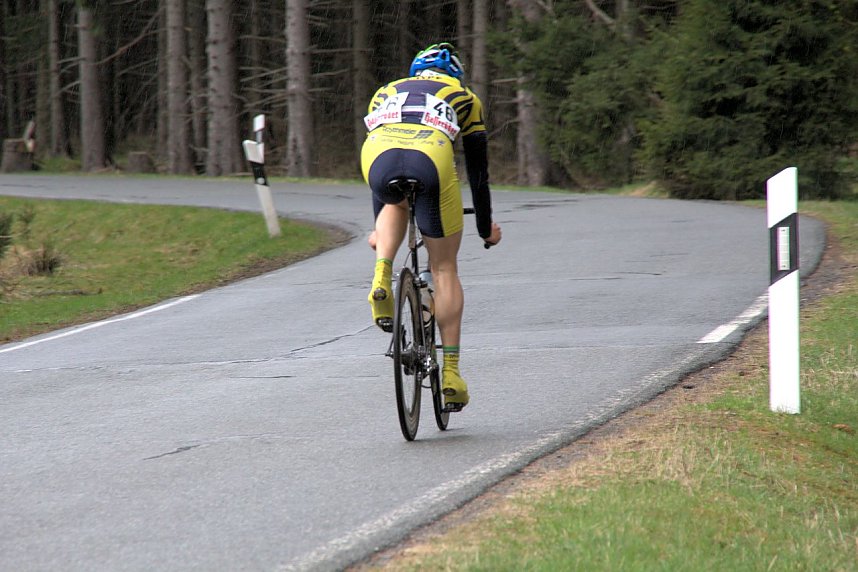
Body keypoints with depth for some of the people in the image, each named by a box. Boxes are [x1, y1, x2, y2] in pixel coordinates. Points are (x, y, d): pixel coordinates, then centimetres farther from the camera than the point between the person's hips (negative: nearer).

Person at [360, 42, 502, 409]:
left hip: (377, 154, 2)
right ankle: (450, 372, 12)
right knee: (444, 269, 15)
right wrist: (485, 228, 49)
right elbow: (478, 172, 36)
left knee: (394, 205, 39)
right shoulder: (463, 98, 33)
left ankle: (382, 276, 11)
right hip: (430, 161, -2)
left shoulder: (385, 93, 39)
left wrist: (379, 228, 55)